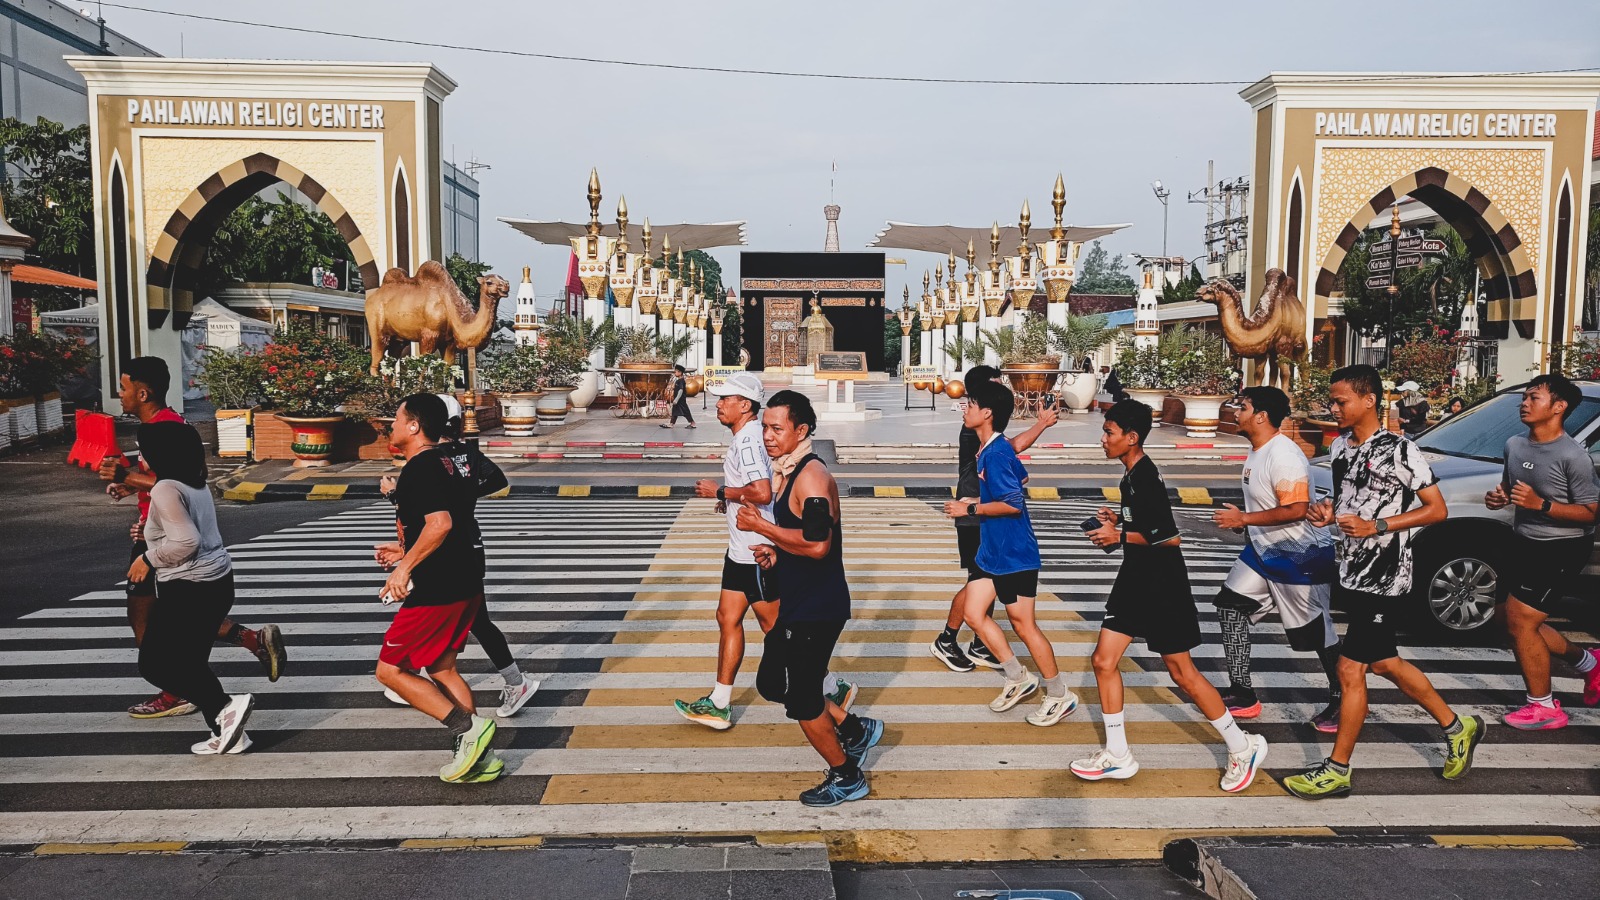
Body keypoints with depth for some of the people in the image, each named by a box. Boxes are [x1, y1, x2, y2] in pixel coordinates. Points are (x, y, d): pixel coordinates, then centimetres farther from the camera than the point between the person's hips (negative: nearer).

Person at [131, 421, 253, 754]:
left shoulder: (166, 489, -17)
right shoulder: (196, 483, 10)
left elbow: (185, 542, -23)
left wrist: (147, 558, -9)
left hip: (188, 589, -9)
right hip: (217, 581, 9)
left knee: (154, 663, 5)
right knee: (189, 662, 17)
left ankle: (227, 706, -6)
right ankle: (227, 732, 16)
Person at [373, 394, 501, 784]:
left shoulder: (419, 468, -15)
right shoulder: (443, 462, 15)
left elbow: (440, 524, -29)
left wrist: (405, 566, -22)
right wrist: (407, 551, 25)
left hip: (437, 590, -10)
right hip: (466, 584, 10)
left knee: (390, 670, 2)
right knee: (441, 667, 18)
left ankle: (468, 728, -4)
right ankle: (478, 757, 19)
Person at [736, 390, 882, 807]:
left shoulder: (812, 475, -20)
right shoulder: (787, 473, 11)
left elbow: (817, 544, -31)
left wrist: (760, 526, -23)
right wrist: (775, 554, 6)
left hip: (817, 609, -10)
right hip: (796, 604, 10)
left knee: (801, 700, 1)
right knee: (773, 684, 17)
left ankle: (846, 777, 21)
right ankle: (854, 729, 29)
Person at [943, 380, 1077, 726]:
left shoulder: (996, 454, -22)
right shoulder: (993, 449, 8)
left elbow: (1014, 503, -26)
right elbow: (1020, 478, 24)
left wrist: (970, 509, -18)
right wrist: (980, 502, 21)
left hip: (1014, 554, -10)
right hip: (991, 551, 10)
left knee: (1022, 624, 1)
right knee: (974, 613, 10)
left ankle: (1060, 696, 16)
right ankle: (1018, 679, 22)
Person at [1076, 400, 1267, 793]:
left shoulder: (1146, 477, -21)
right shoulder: (1132, 474, 9)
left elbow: (1169, 536, -26)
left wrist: (1119, 535, -19)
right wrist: (1119, 519, 7)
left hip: (1162, 585, -10)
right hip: (1136, 581, 10)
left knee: (1182, 672, 2)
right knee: (1103, 660, 6)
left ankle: (1243, 748, 21)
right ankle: (1117, 755, 15)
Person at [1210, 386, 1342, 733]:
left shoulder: (1283, 456, -24)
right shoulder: (1256, 451, 7)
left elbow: (1295, 510, -31)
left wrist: (1244, 519, -26)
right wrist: (1243, 521, 12)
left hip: (1301, 555, -10)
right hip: (1264, 550, 10)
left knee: (1317, 632, 2)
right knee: (1231, 605, 5)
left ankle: (1341, 701, 22)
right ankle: (1242, 694, 12)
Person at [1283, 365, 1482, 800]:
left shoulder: (1400, 450, -14)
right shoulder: (1340, 446, 7)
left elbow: (1437, 509, -11)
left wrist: (1376, 527, -21)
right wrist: (1327, 512, -2)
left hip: (1383, 580, -8)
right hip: (1349, 572, 8)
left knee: (1350, 669, -3)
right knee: (1385, 663, 19)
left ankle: (1337, 770, 9)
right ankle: (1457, 727, 40)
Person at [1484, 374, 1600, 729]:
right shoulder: (1514, 445, 3)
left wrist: (1541, 504, -28)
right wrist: (1500, 496, -2)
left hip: (1560, 550, -8)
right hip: (1524, 543, 8)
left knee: (1519, 620, -9)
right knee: (1511, 619, 15)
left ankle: (1544, 707, 7)